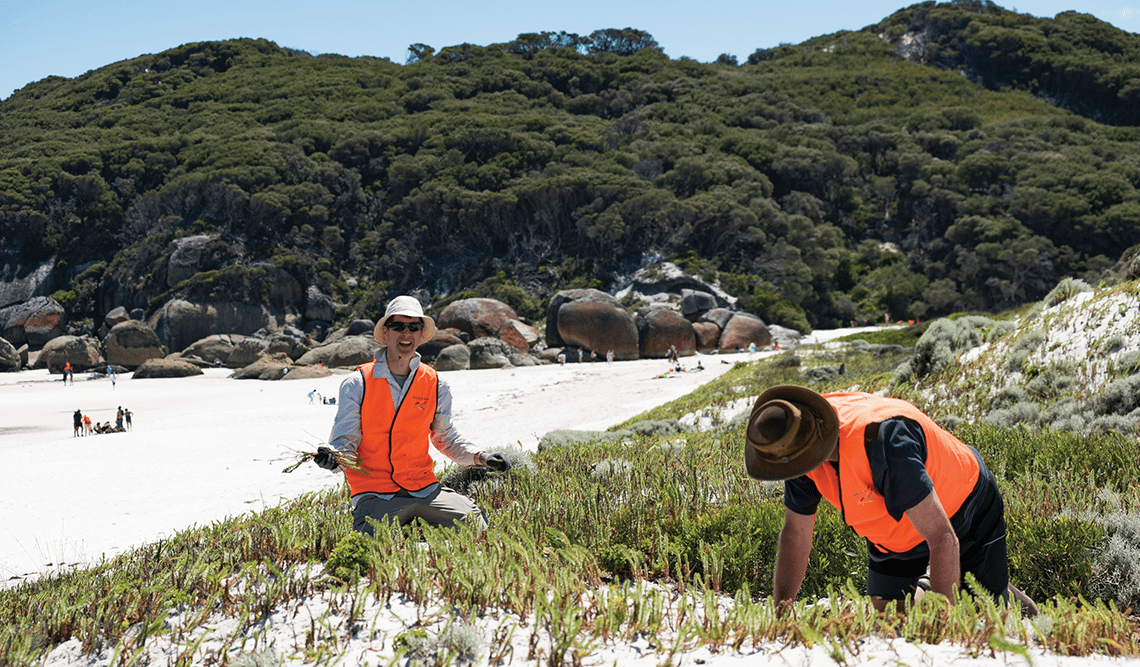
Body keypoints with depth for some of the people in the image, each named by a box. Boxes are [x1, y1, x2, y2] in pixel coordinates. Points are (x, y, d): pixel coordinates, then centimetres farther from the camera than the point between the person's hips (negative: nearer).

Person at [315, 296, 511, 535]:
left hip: (424, 488, 3)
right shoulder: (357, 385, -4)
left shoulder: (436, 385, 5)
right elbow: (344, 442, -4)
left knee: (475, 524, -17)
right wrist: (333, 458, -27)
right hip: (375, 495, -3)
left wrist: (480, 457, 4)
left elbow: (445, 438, 19)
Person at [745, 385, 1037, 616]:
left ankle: (1008, 596, 32)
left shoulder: (881, 440, -44)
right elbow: (795, 533, -9)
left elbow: (943, 539, -42)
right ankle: (922, 590, 36)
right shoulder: (798, 448, -22)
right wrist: (781, 613, -13)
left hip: (965, 513, -5)